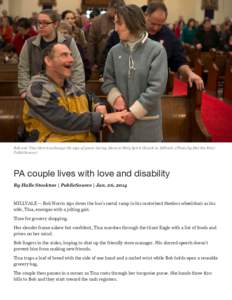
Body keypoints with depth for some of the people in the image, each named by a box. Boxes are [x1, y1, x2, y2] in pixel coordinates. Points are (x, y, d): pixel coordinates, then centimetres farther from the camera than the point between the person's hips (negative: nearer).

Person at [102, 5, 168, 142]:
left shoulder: (156, 50, -9)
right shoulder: (115, 51, 3)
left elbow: (157, 87, -13)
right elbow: (108, 81, 9)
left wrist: (134, 112, -13)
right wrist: (116, 97, -12)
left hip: (147, 120, -3)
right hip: (120, 118, 3)